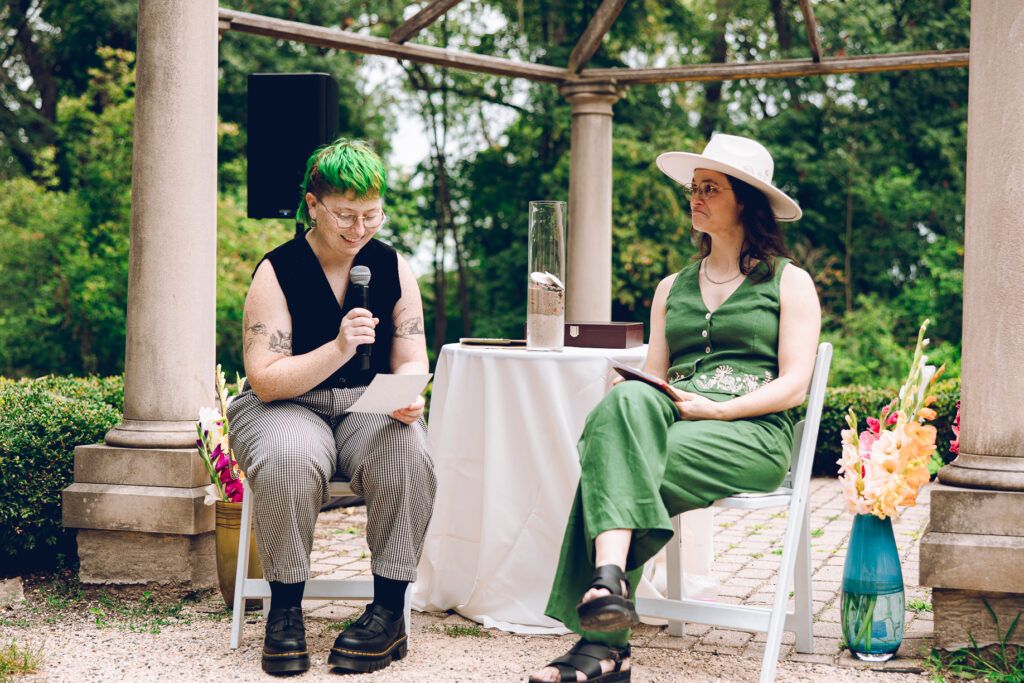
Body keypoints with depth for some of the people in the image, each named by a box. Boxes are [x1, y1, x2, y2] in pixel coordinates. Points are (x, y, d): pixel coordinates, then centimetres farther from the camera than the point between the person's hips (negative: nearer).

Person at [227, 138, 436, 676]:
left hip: (370, 409, 3)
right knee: (288, 461, -37)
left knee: (407, 457, -31)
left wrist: (410, 396, -18)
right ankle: (285, 611, -20)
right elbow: (265, 380, -12)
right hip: (286, 408, -2)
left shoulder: (393, 268, 4)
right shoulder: (276, 272, -7)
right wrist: (337, 350, -26)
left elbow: (411, 360, 7)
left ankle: (389, 611, -20)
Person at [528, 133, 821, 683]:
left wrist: (717, 409, -14)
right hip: (673, 424, 4)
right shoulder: (672, 288, 28)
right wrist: (634, 404, -5)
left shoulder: (790, 283, 13)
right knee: (628, 401, -35)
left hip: (750, 434, -4)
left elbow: (793, 386, 1)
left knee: (611, 464, -32)